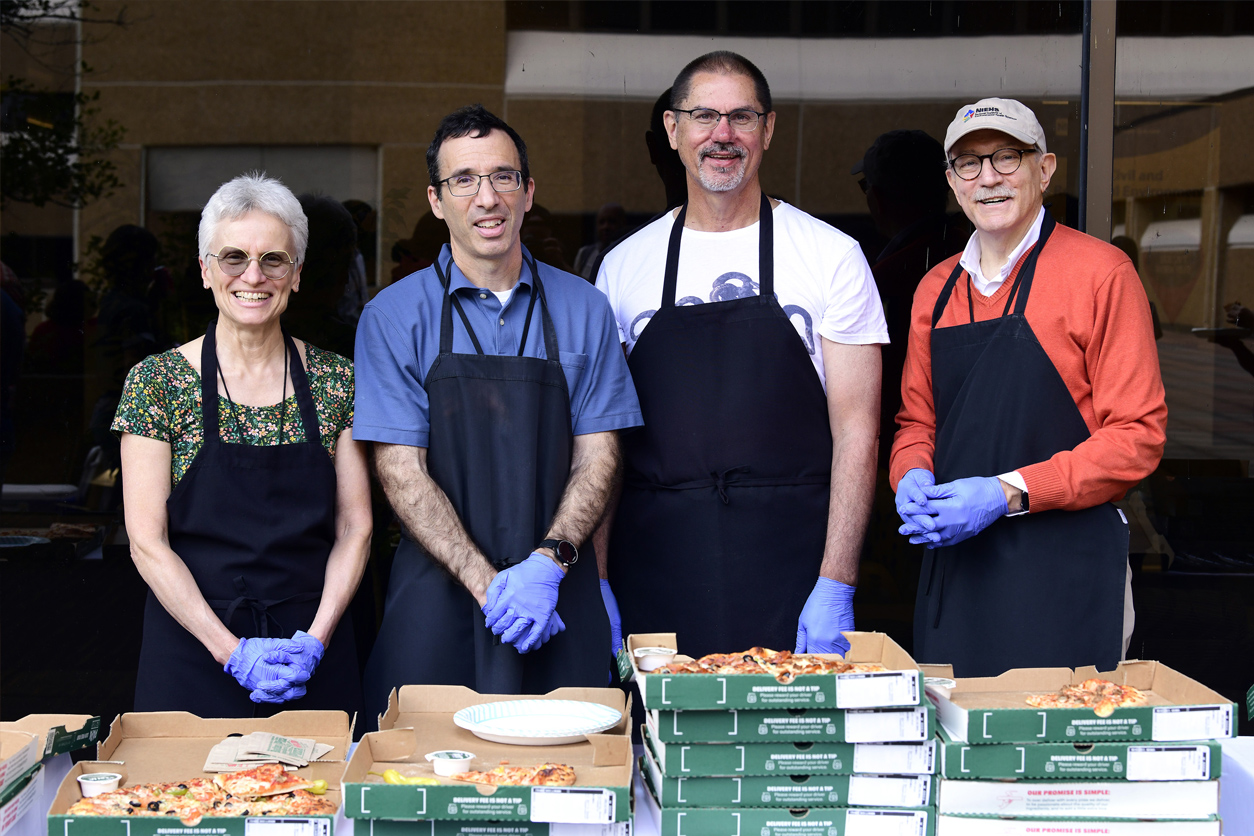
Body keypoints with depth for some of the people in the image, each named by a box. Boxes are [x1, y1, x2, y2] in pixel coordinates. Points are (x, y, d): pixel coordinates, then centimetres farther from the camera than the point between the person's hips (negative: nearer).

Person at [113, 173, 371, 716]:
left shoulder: (337, 380, 2)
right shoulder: (157, 381, -4)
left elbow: (355, 527, 3)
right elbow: (146, 542, -6)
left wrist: (314, 640, -10)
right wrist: (232, 650, -14)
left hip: (315, 655, 2)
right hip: (193, 657, -2)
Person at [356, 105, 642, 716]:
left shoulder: (582, 309, 6)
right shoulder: (394, 316, 0)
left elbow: (597, 456, 3)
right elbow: (401, 471, -5)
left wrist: (547, 563, -13)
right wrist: (487, 583, -16)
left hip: (560, 600, 2)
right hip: (439, 596, -1)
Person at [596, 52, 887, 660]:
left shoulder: (833, 256, 1)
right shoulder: (622, 266, 8)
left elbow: (856, 431, -3)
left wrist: (834, 587, -10)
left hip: (790, 575, -2)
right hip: (655, 577, 2)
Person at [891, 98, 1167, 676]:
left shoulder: (1100, 272, -4)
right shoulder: (936, 290, 13)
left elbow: (1138, 435, -7)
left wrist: (1010, 492, -16)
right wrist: (913, 477, -2)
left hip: (1063, 569, -5)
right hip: (952, 560, 5)